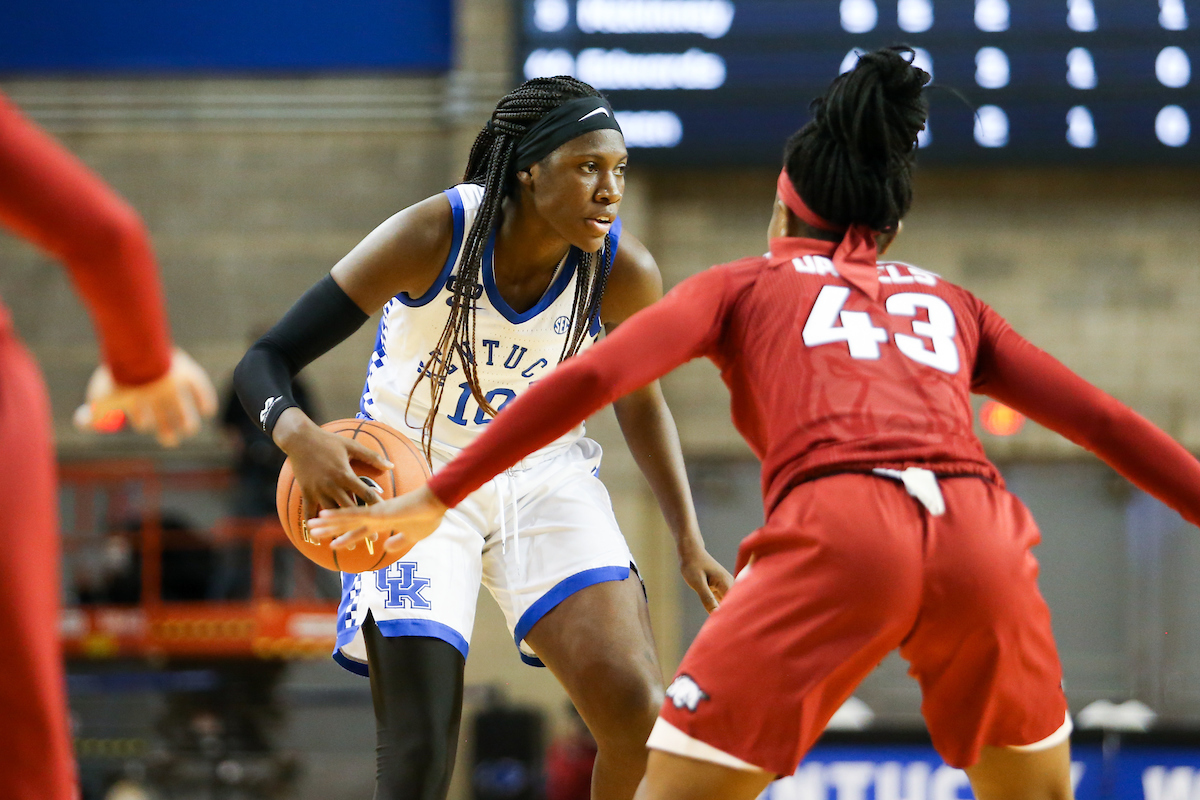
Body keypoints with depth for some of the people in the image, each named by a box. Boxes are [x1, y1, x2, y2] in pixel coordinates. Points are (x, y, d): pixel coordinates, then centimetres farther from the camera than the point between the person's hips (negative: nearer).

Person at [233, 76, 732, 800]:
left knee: (643, 719, -15)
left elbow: (641, 402, 6)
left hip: (545, 476, 3)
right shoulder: (432, 237, -26)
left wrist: (690, 543, 1)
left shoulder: (624, 272, -16)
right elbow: (264, 362, -24)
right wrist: (301, 439, -46)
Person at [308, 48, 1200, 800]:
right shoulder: (952, 304, 31)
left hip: (837, 532, -3)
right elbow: (1103, 421, 26)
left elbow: (592, 377, 10)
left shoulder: (744, 285, 24)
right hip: (981, 532, 3)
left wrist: (438, 497, 9)